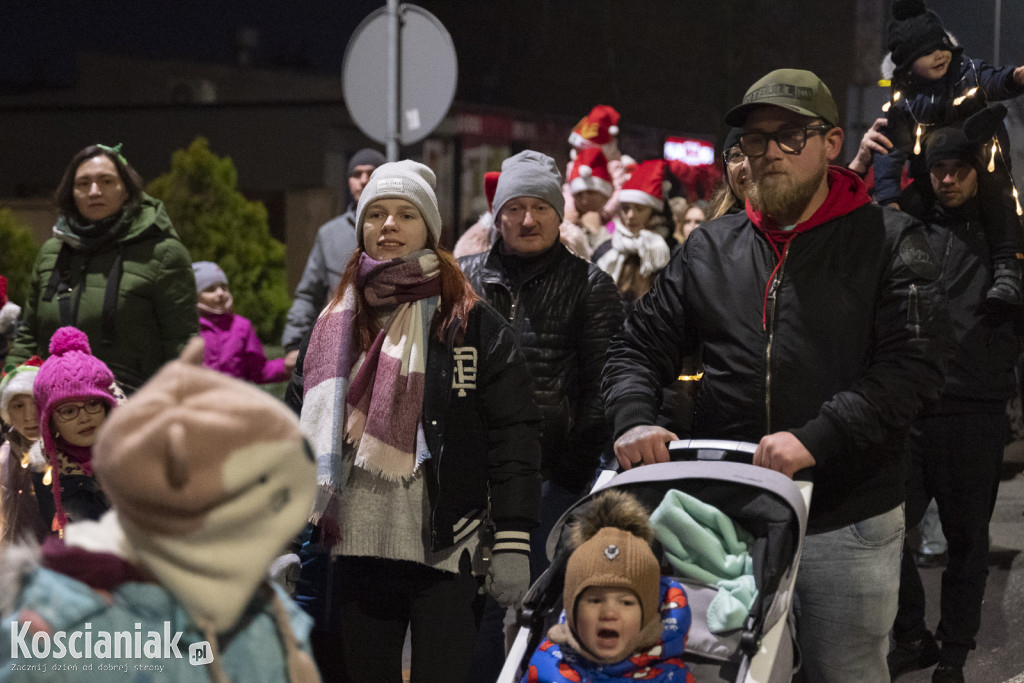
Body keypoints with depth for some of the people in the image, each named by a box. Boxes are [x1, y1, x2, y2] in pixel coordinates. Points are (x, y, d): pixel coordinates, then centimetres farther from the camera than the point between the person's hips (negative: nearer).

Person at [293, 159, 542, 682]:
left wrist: (512, 543, -12)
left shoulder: (470, 322, 0)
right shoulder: (338, 324, 13)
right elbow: (305, 433, 17)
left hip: (446, 549, -4)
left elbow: (513, 435, -5)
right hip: (359, 546, 4)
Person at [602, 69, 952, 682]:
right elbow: (639, 346, 14)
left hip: (847, 522, -3)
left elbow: (915, 364, -15)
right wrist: (634, 418, -9)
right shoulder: (711, 249, 10)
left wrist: (816, 438, -26)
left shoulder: (889, 242, -2)